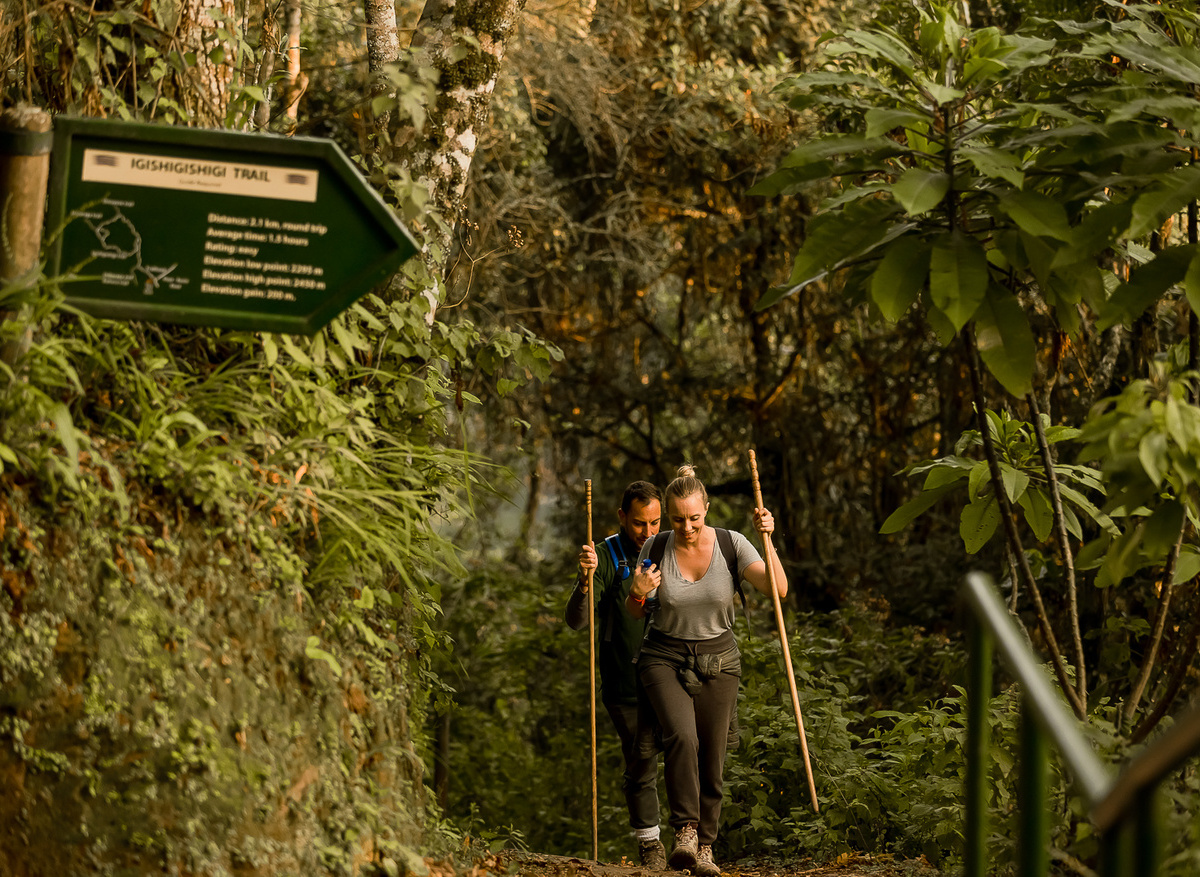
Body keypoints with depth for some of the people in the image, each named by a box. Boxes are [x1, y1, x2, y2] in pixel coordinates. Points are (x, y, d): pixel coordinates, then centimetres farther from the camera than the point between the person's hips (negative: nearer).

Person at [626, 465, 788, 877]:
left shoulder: (731, 545, -8)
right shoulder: (655, 548, -6)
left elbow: (778, 588, -19)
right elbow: (635, 613, 7)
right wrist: (638, 593, -16)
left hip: (717, 661, 1)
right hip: (664, 658, -1)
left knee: (712, 758, 0)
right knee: (682, 737, -26)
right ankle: (685, 831, -22)